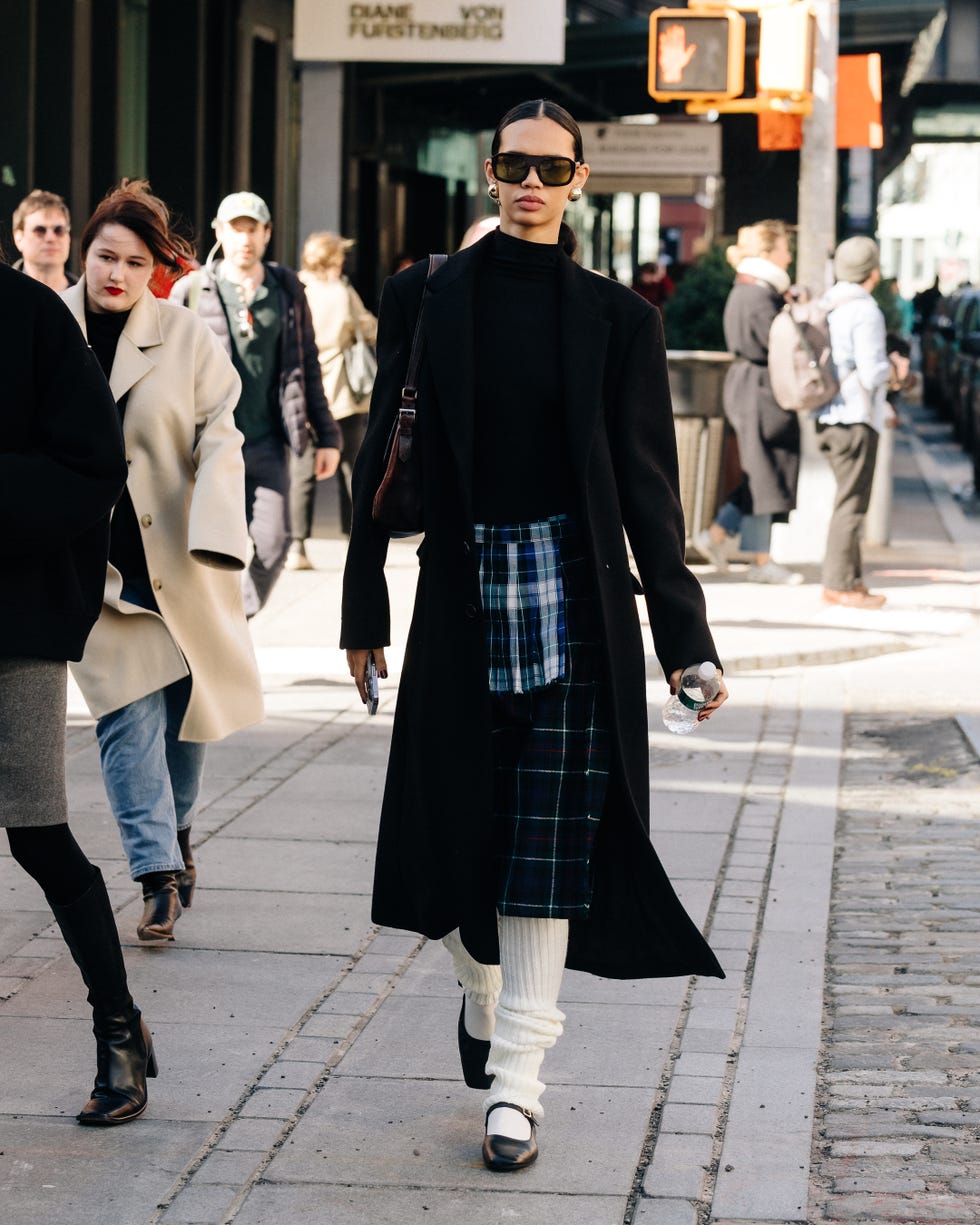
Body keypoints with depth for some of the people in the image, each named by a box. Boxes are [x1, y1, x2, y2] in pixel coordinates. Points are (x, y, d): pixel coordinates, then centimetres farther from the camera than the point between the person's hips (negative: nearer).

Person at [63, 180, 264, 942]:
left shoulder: (188, 338, -4)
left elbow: (219, 439, -7)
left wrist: (213, 536, -20)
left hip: (177, 559, 1)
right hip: (90, 561, 0)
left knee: (189, 704, 10)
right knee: (129, 713, -8)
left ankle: (176, 835, 36)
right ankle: (160, 876, -6)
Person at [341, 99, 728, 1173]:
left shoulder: (615, 317, 3)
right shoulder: (424, 299, 3)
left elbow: (646, 483, 2)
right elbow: (383, 458, 5)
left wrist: (681, 631, -1)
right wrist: (365, 610, 4)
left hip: (576, 600, -1)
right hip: (461, 593, 1)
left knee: (551, 842, -3)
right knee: (456, 828, 7)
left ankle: (514, 1082, 2)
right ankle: (480, 991, 38)